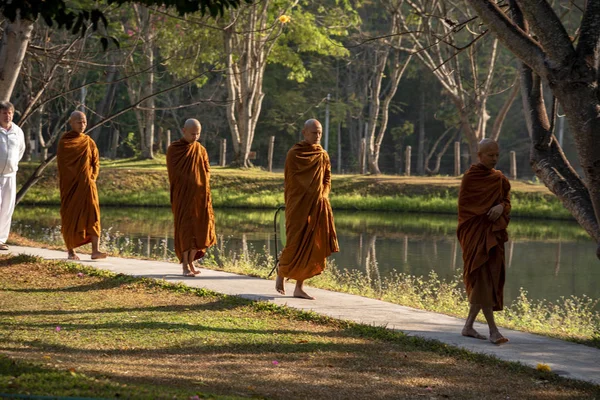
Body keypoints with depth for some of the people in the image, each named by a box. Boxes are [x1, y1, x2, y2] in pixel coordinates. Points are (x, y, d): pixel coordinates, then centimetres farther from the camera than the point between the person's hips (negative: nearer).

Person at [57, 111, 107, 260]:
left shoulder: (89, 142, 10)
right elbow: (61, 163, -3)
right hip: (69, 185, -2)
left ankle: (95, 250, -19)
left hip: (87, 185, 2)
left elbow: (95, 162, 11)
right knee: (70, 217, 0)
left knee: (92, 215, -11)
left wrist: (92, 178, -5)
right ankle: (71, 251, 11)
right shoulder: (64, 142, 1)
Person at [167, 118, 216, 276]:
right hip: (182, 196, -4)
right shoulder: (174, 149, -2)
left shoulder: (201, 150, 11)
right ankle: (185, 266, -7)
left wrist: (203, 185, -4)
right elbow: (174, 173, -5)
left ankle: (191, 262, 12)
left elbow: (207, 170, 13)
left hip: (200, 196, 4)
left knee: (198, 229, 2)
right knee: (185, 229, -9)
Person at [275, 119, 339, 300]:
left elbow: (327, 180, 13)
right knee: (296, 244, -7)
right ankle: (281, 272, 22)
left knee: (311, 246, 1)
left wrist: (321, 198, -2)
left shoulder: (323, 156, 10)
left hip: (318, 207, 4)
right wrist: (289, 205, -3)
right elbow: (289, 181, -1)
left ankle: (299, 288, 7)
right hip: (298, 206, -4)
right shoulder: (293, 154, -3)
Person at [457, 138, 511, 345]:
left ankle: (468, 326, 18)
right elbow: (464, 205, -8)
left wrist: (501, 207, -14)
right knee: (482, 279, -13)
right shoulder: (470, 177, -6)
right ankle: (493, 330, -17)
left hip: (493, 234, 7)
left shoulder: (500, 178, 12)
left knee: (490, 280, 7)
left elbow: (507, 201, 9)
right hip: (476, 233, -7)